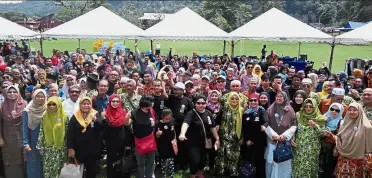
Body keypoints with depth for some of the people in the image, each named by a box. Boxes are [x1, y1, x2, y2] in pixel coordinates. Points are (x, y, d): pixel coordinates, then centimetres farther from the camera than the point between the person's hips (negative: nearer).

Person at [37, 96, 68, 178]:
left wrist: (65, 149, -2)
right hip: (47, 148, 2)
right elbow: (41, 132, 2)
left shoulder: (64, 117, -7)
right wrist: (40, 147, -1)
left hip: (59, 148, -2)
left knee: (56, 170, 4)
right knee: (46, 171, 4)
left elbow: (67, 134, -3)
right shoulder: (45, 116, -1)